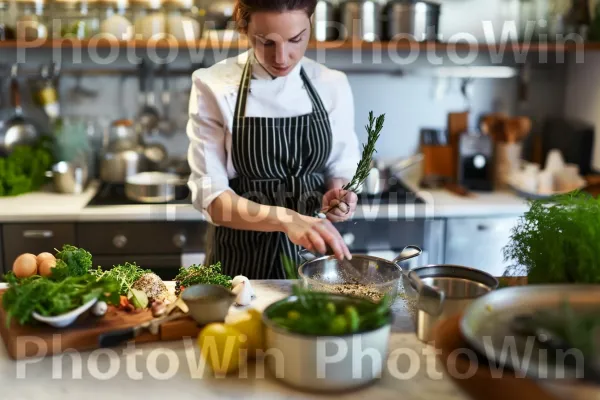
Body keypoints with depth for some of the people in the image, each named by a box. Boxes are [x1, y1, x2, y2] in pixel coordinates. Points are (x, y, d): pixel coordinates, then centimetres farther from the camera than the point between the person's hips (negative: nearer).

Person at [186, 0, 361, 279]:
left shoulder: (332, 85, -5)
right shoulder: (214, 87, -13)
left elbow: (341, 168, 5)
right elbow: (209, 195, -17)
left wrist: (339, 195, -18)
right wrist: (285, 219, -31)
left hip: (312, 254, 3)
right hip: (241, 258, -2)